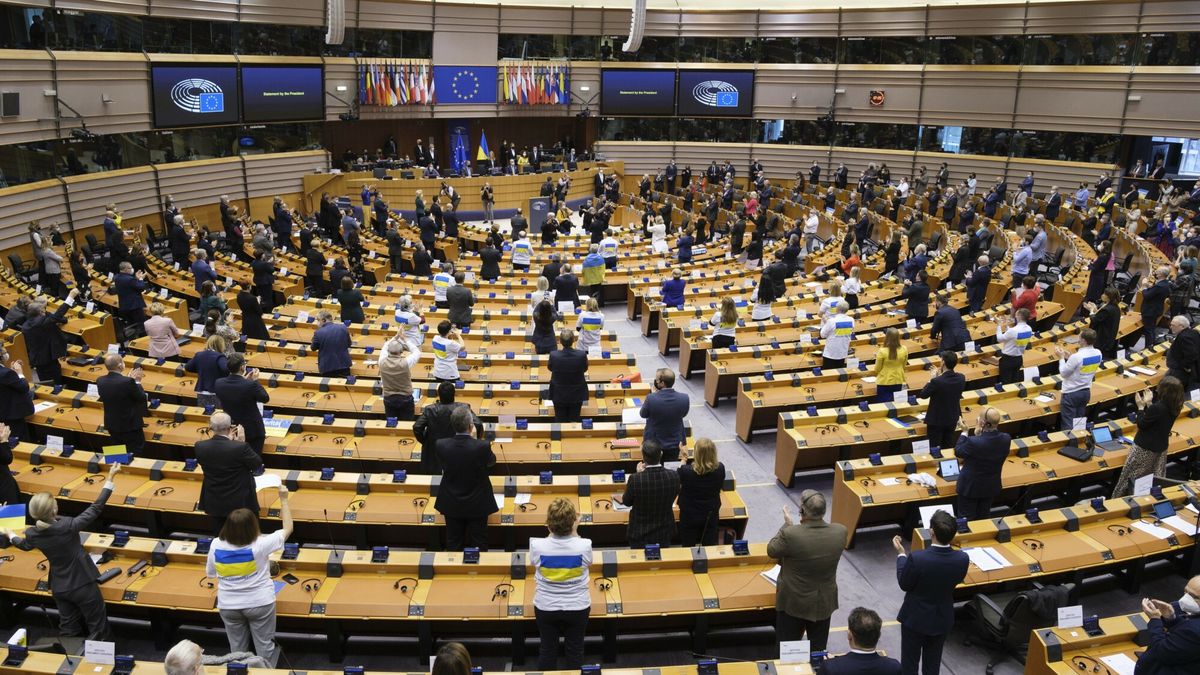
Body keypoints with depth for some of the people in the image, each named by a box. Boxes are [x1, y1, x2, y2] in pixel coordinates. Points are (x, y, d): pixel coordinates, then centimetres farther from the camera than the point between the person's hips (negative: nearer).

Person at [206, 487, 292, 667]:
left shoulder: (216, 545, -16)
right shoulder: (260, 545, -24)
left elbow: (210, 573, 2)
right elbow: (287, 528, -10)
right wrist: (283, 499, -4)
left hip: (228, 605, 3)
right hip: (260, 603, -3)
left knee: (237, 648, 21)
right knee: (264, 646, 16)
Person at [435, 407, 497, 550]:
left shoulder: (441, 445, -19)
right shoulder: (482, 446, -26)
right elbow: (492, 461, -4)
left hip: (452, 505, 2)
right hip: (477, 505, -2)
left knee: (453, 545, 17)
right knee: (478, 545, 14)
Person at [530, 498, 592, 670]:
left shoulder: (537, 545, -25)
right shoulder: (584, 545, -25)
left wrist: (552, 530, -3)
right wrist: (574, 532, 0)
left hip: (546, 607, 0)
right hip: (577, 607, 0)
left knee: (547, 650, 21)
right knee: (575, 650, 20)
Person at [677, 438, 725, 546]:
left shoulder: (685, 470, -28)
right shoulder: (720, 468, -20)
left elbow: (679, 484, -3)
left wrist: (683, 459, 5)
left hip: (689, 515, -2)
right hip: (711, 514, 2)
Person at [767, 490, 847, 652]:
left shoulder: (791, 534, -31)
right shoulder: (840, 531, -19)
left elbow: (771, 551, -10)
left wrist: (787, 525, -2)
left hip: (794, 602, -3)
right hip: (824, 602, 3)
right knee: (819, 650, 21)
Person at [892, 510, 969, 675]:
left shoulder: (917, 558, -32)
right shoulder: (962, 559, -21)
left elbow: (904, 585, -14)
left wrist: (901, 554, -4)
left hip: (915, 618, -3)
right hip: (942, 619, 3)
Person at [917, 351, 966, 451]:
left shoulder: (937, 381, -29)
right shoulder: (961, 378, -11)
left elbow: (923, 395, -13)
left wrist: (932, 379, -5)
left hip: (936, 420, -6)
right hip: (952, 419, 6)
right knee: (949, 447, 21)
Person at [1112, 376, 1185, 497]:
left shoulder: (1157, 408, -31)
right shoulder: (1174, 407, -7)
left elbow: (1141, 424, -17)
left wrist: (1141, 406, -8)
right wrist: (1148, 404, 3)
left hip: (1145, 447, -7)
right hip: (1161, 446, 7)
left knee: (1131, 475, 10)